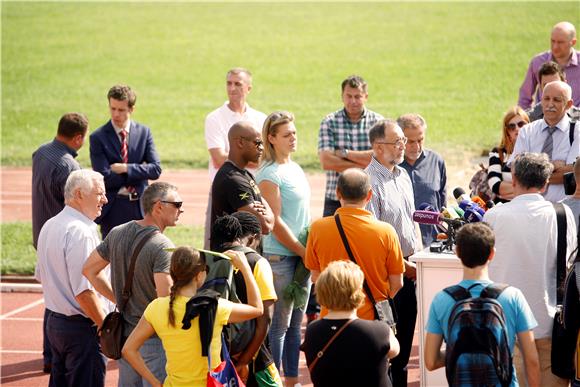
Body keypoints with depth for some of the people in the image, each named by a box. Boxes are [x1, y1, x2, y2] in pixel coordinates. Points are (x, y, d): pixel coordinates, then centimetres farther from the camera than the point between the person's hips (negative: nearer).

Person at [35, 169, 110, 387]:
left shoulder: (50, 226, 10)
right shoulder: (81, 232, -21)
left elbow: (42, 277, 20)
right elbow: (84, 292, -24)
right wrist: (107, 328, -16)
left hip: (54, 321, 10)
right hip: (82, 328, -10)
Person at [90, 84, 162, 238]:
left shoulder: (144, 132, 5)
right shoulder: (98, 137, -5)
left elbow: (156, 169, -4)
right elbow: (105, 178, -14)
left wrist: (126, 168, -15)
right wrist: (139, 170, -10)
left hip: (141, 208, 3)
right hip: (113, 209, -2)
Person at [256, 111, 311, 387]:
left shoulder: (295, 168, 13)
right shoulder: (270, 174, -13)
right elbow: (276, 222, -16)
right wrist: (303, 251, -12)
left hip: (301, 254, 8)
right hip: (279, 256, -8)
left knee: (295, 322, 13)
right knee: (279, 324, -2)